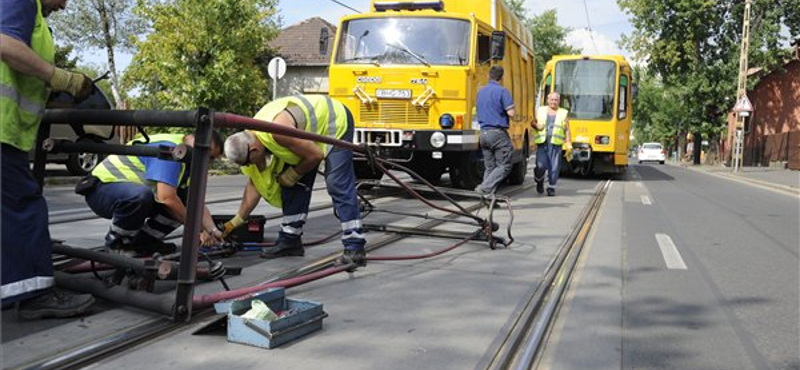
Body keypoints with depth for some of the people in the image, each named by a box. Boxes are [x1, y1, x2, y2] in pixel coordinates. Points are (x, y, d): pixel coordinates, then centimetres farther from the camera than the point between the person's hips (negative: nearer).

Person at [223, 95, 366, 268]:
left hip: (335, 122, -8)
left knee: (338, 185, -19)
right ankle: (290, 241, 13)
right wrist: (237, 220, 1)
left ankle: (355, 249, -20)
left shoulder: (277, 131, -37)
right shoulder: (250, 139, -8)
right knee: (293, 186, 3)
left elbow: (315, 155, -27)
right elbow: (255, 184, 0)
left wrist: (292, 175, -12)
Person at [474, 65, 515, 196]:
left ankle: (488, 196, 6)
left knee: (489, 167, 11)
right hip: (498, 132, -7)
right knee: (504, 166, -1)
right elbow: (511, 113, -15)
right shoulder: (502, 91, -10)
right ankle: (484, 188, -15)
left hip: (483, 132, 7)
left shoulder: (481, 92, 12)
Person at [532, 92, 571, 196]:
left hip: (556, 144, 0)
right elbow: (533, 122, 18)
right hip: (542, 142, 0)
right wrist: (536, 125, -5)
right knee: (541, 165, -10)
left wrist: (568, 143, -2)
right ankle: (539, 181, 18)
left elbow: (567, 129, 8)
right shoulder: (540, 111, 15)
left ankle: (551, 187, 8)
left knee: (554, 166, -4)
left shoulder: (563, 113, 11)